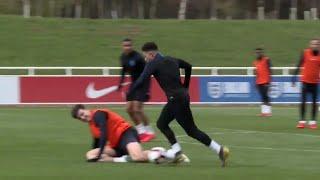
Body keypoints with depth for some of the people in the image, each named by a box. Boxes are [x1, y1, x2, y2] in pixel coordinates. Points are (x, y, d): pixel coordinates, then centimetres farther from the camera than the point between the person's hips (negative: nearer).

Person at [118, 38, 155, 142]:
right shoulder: (123, 57, 1)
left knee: (137, 109, -14)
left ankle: (150, 132, -3)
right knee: (129, 109, 4)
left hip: (142, 84, -8)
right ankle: (140, 131, 16)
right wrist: (120, 83, 16)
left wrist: (147, 90, -21)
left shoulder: (137, 58, -22)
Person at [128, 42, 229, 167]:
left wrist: (129, 93, -6)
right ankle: (176, 150, 8)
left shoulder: (153, 64, -8)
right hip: (182, 95, 9)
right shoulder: (171, 60, 16)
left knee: (191, 130, -4)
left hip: (176, 99, -9)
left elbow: (141, 81, -17)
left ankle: (219, 150, -6)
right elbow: (188, 66, 29)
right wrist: (185, 86, 33)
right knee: (161, 124, 14)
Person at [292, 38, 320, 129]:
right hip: (305, 80, -1)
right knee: (303, 101, -1)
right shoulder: (305, 53, -5)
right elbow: (299, 65, -1)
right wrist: (295, 76, -5)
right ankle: (302, 121, 4)